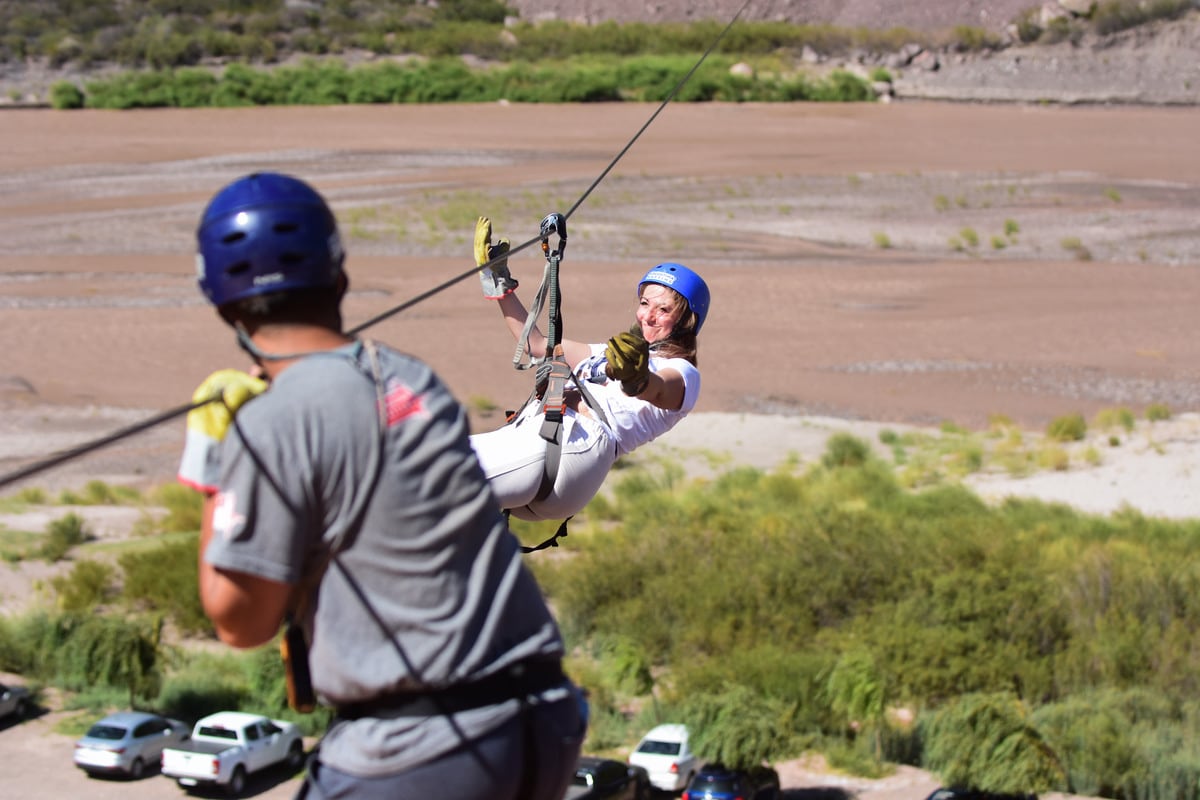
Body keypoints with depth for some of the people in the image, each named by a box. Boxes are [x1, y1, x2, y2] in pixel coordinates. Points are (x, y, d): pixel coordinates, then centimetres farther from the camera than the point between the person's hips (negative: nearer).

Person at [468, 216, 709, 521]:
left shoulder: (681, 374, 10)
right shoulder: (611, 353, 35)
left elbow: (657, 389, -15)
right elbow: (536, 344, 41)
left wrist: (636, 379, -40)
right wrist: (499, 283, 38)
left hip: (579, 439, -9)